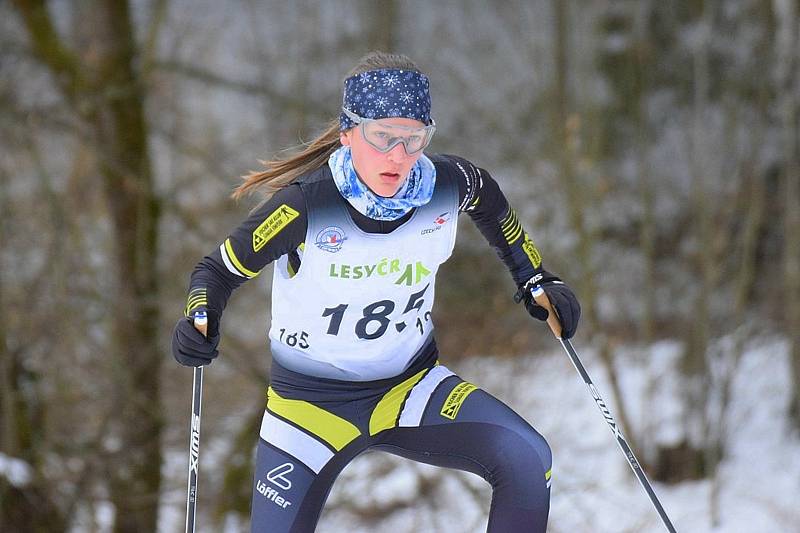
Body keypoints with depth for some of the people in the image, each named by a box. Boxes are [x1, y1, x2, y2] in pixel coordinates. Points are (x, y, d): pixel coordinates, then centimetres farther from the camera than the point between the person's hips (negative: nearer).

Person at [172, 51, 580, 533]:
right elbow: (218, 270, -11)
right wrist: (199, 326, -30)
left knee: (527, 460, -19)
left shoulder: (449, 185, -15)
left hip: (413, 386, 3)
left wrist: (536, 280, 12)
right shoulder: (305, 206, -25)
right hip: (311, 400, -3)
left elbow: (491, 204, 12)